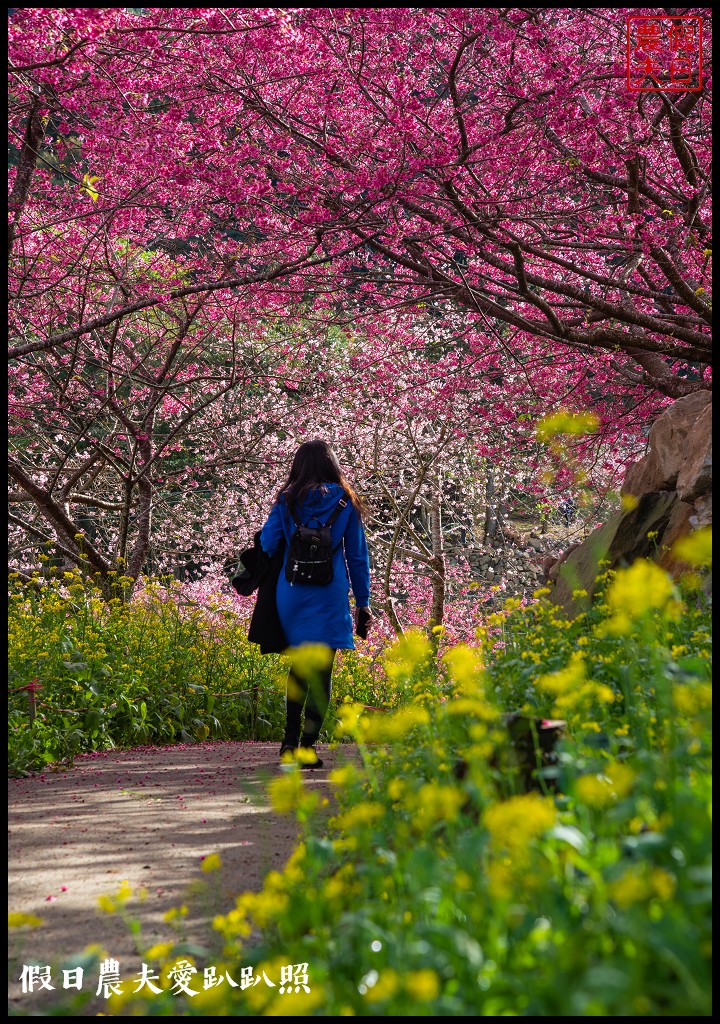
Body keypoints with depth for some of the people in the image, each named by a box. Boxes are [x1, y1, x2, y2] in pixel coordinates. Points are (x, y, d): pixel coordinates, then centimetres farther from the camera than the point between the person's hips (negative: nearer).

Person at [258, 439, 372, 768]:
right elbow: (358, 555, 6)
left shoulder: (287, 500, 3)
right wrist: (363, 602, 11)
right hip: (329, 596, -2)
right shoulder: (345, 502, 3)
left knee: (298, 664, 16)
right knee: (321, 670, -1)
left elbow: (266, 545, 1)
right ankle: (308, 745, -6)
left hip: (291, 593, 2)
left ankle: (290, 741, 17)